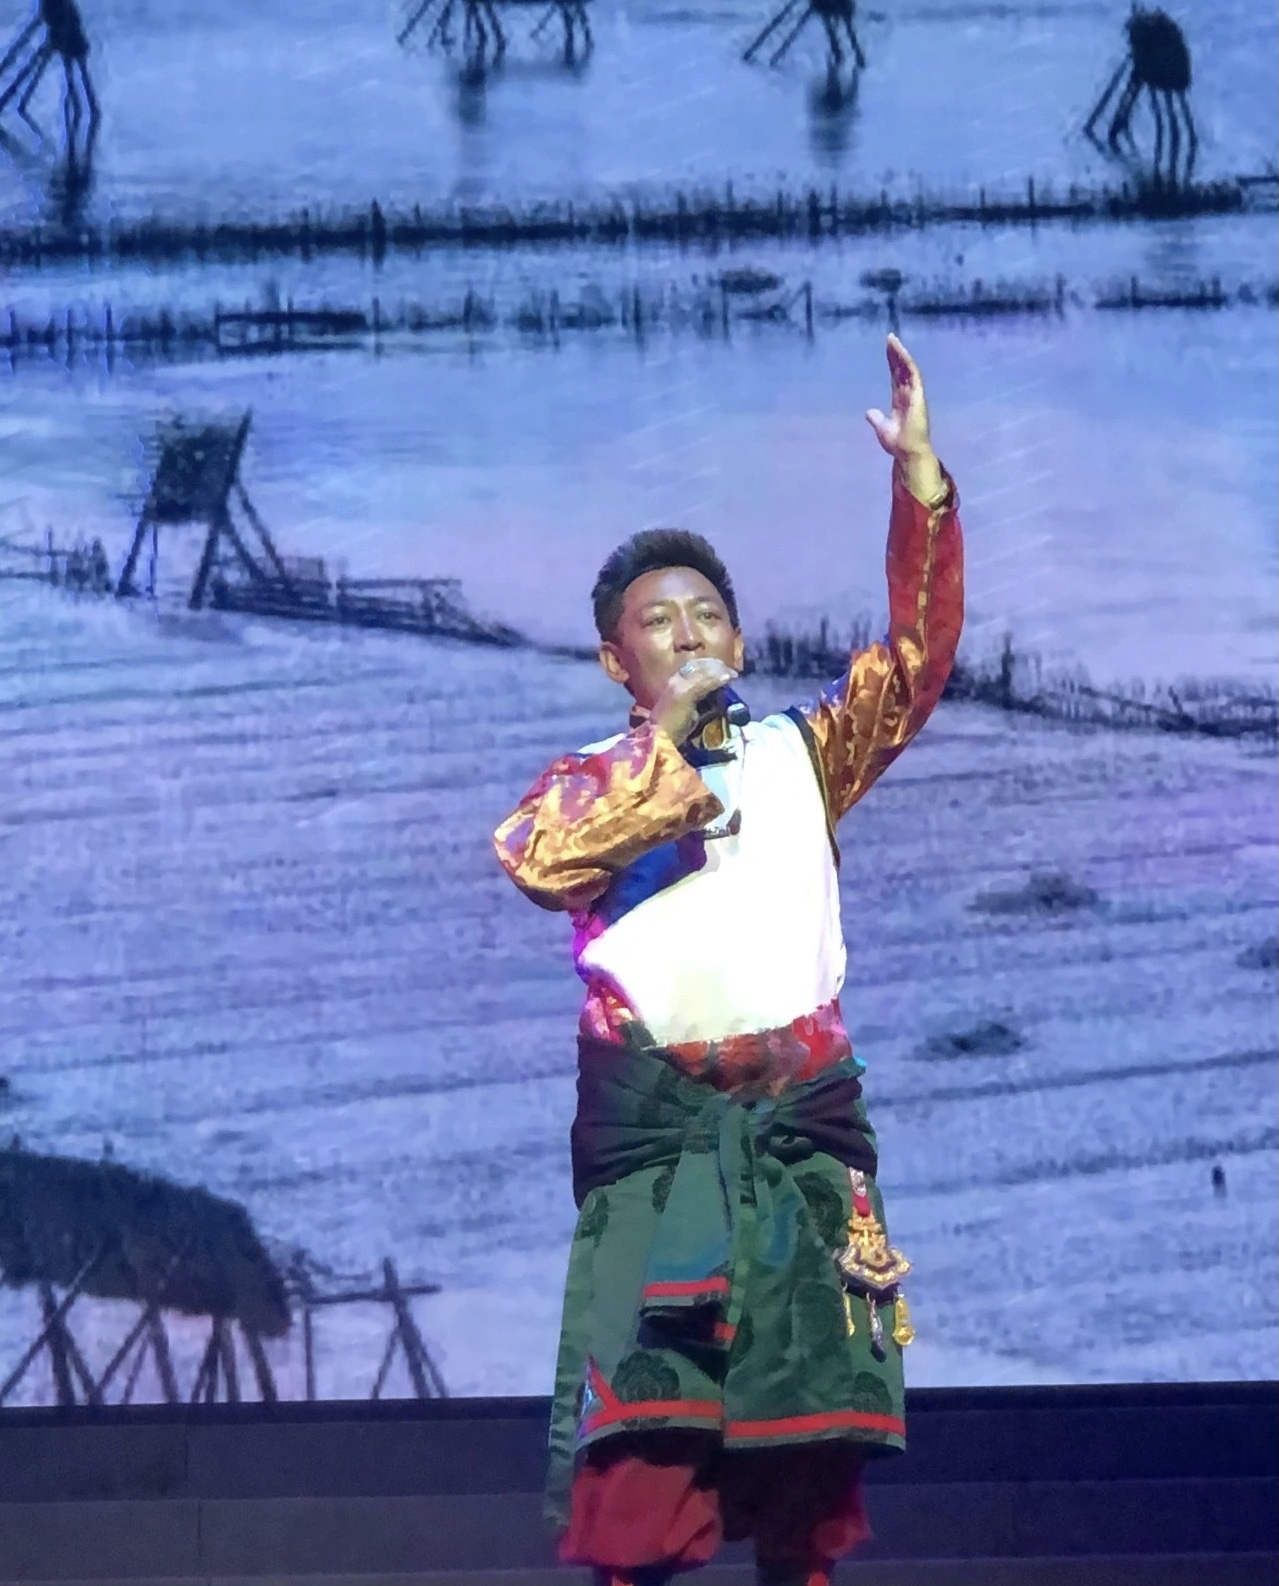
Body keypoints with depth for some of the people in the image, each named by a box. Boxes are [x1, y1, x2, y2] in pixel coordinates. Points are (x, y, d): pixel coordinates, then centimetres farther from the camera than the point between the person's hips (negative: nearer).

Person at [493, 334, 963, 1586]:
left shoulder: (802, 754, 14)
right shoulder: (591, 781, 9)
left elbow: (916, 656, 1)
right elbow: (531, 852, -14)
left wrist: (917, 473, -10)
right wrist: (672, 735, -9)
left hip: (801, 1114, 2)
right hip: (649, 1119, -2)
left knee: (803, 1415, 4)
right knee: (644, 1423, -7)